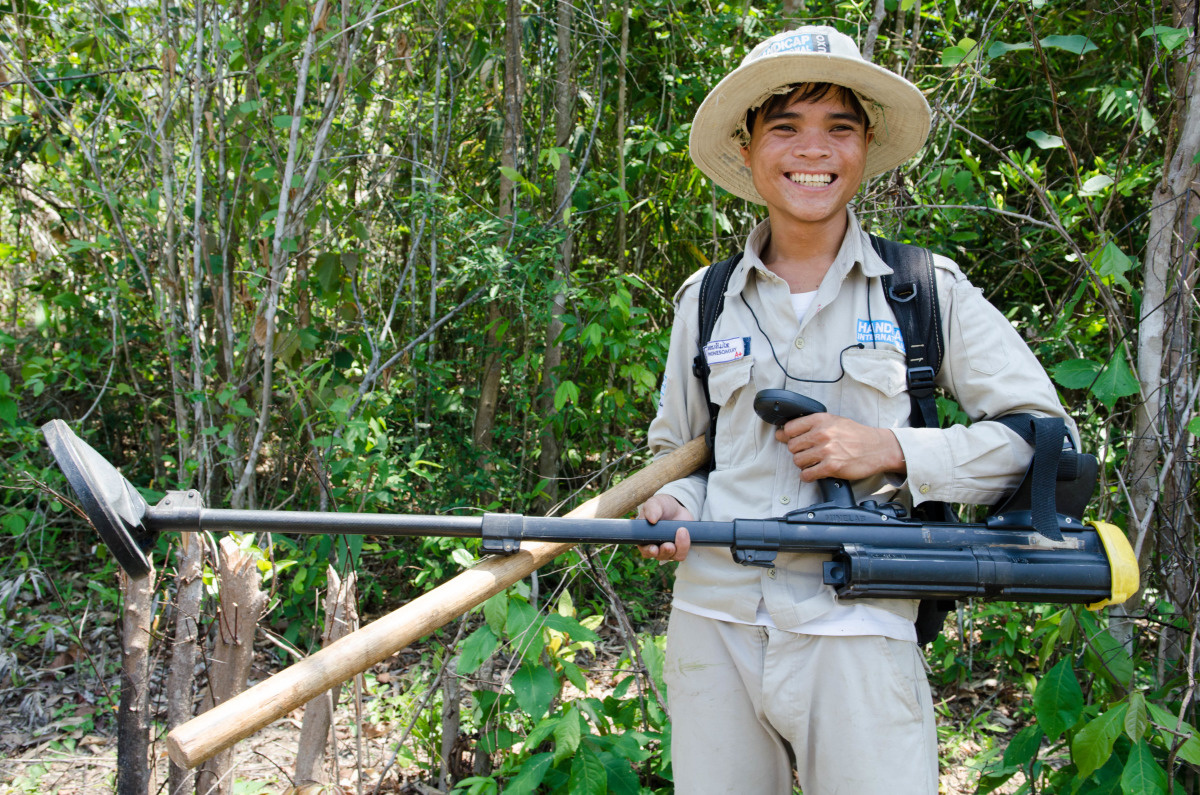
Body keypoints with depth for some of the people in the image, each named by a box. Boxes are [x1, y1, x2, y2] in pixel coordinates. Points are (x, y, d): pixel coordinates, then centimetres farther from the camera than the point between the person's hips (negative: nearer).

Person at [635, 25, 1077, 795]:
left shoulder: (930, 290, 3)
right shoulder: (707, 299, 10)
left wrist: (892, 450, -11)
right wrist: (672, 506, -2)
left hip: (856, 636, -2)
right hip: (714, 629, 3)